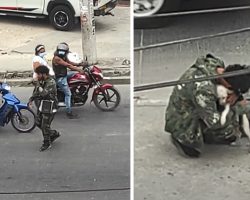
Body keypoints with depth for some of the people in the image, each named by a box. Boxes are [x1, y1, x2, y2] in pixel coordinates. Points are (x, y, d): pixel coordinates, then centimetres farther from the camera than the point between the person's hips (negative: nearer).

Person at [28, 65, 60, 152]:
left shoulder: (51, 82, -22)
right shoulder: (42, 81, 5)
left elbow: (44, 93, -32)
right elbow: (37, 92, 17)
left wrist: (39, 87, -17)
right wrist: (31, 99, 4)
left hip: (49, 107, -9)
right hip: (42, 105, 9)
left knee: (45, 126, -2)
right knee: (38, 123, 16)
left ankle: (47, 143, 16)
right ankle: (54, 134, 32)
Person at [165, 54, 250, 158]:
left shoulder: (215, 63, -13)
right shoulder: (203, 89, -37)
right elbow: (215, 123, -35)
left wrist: (236, 93, -16)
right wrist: (238, 108, -21)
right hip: (183, 121, -8)